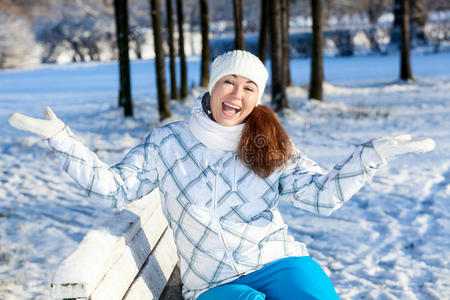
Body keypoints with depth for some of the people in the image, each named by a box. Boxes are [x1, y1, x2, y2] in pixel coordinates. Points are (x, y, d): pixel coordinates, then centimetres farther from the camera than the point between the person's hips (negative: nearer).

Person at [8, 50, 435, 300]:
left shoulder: (272, 147, 7)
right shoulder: (166, 143, 4)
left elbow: (324, 195, -2)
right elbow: (111, 186, 3)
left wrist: (374, 153, -14)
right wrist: (60, 138, -5)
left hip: (279, 263, 2)